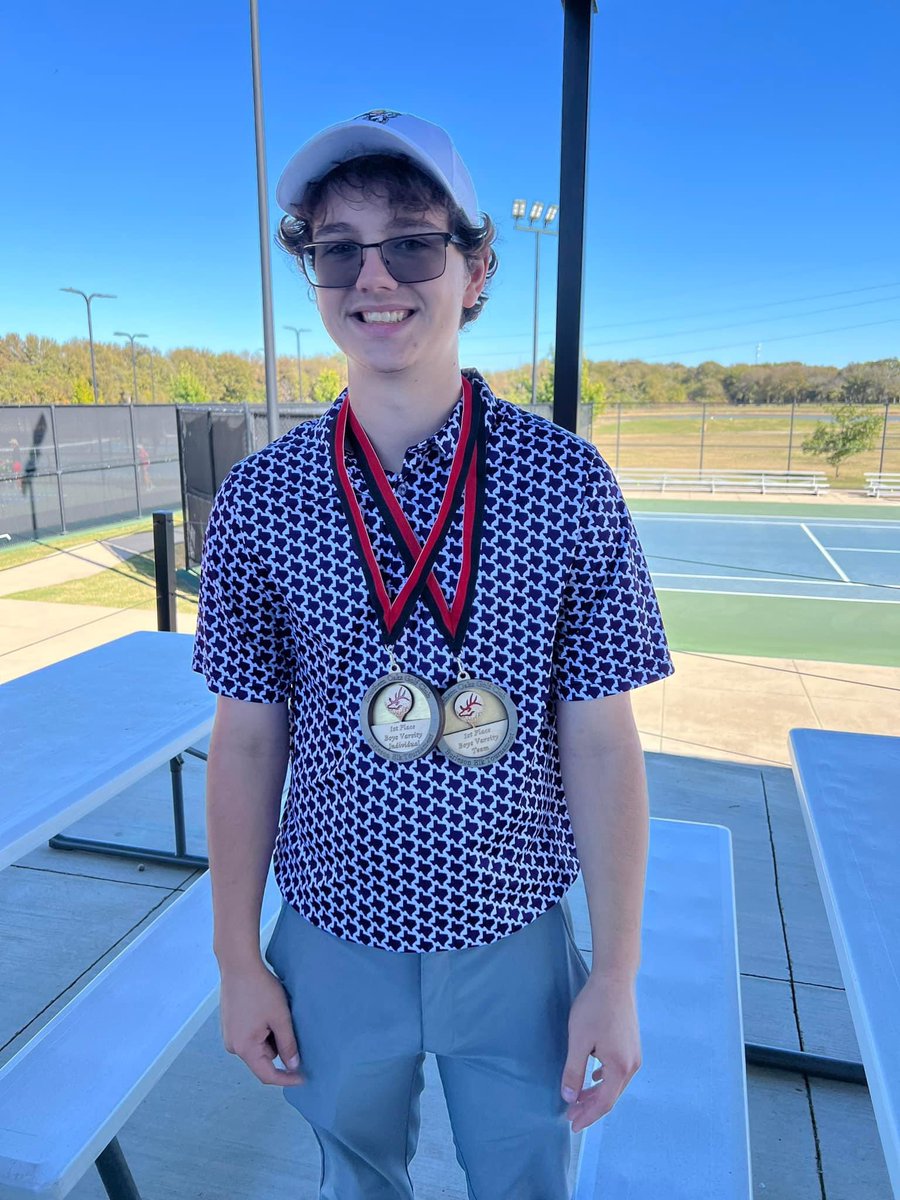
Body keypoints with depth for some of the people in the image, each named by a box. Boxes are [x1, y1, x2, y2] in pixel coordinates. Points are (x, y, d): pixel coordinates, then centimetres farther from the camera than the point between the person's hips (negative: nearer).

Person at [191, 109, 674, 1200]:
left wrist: (616, 978, -6)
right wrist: (238, 960, 1)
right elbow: (247, 742, -4)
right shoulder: (256, 500, -11)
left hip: (516, 940, 0)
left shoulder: (570, 484, -14)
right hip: (335, 942, 1)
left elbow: (601, 747, -10)